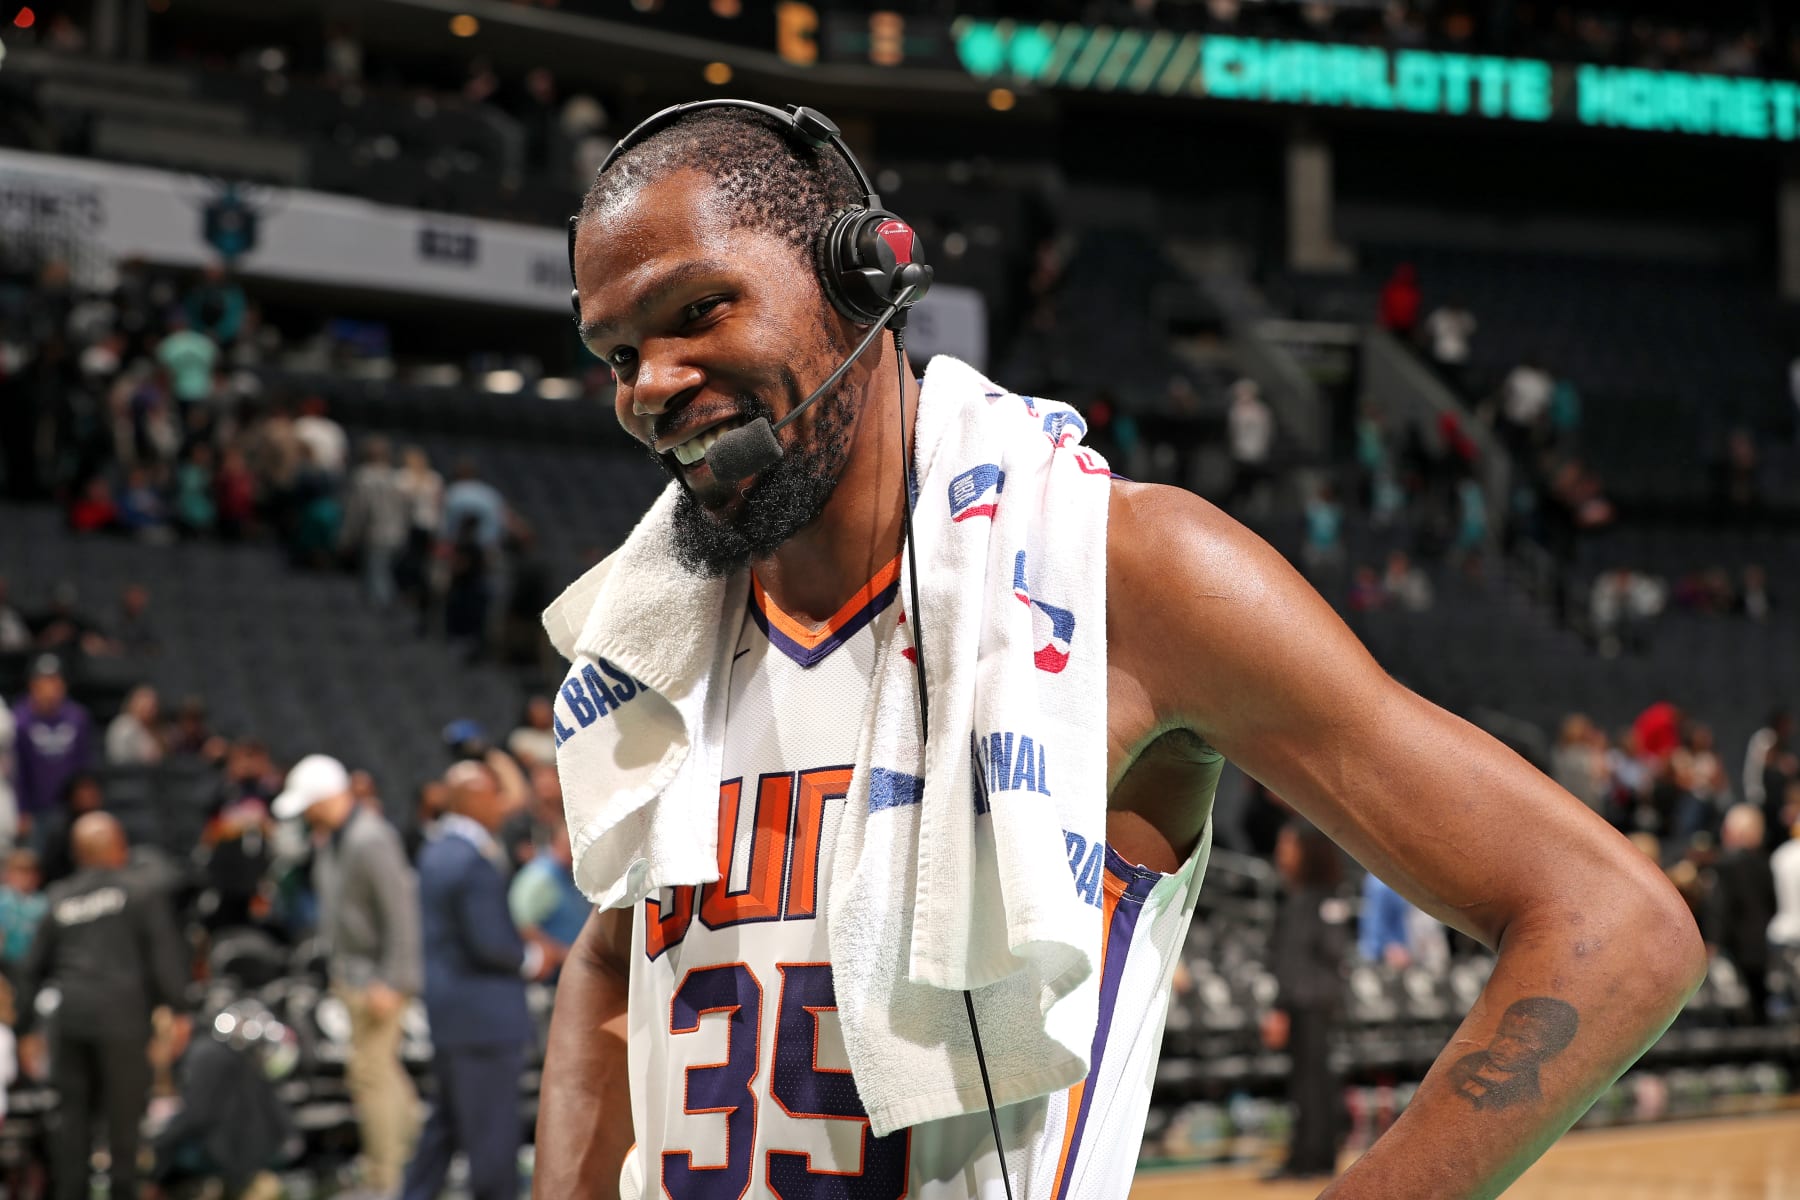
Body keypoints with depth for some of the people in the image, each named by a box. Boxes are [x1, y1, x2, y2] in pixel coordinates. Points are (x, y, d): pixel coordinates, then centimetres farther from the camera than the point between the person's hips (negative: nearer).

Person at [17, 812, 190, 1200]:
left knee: (73, 1110, 9)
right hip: (122, 1014, -4)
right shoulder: (141, 893, 0)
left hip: (70, 1014, 4)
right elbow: (166, 954, -5)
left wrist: (26, 1021, 23)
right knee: (124, 1110, 2)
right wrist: (178, 1008, -1)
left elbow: (34, 967, 17)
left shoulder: (60, 899, 14)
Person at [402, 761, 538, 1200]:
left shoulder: (436, 851, 10)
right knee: (492, 1128, 1)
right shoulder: (476, 862, -21)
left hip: (448, 1011, 10)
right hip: (484, 1014, -10)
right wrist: (532, 960, -7)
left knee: (449, 1119, 17)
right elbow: (489, 942, -23)